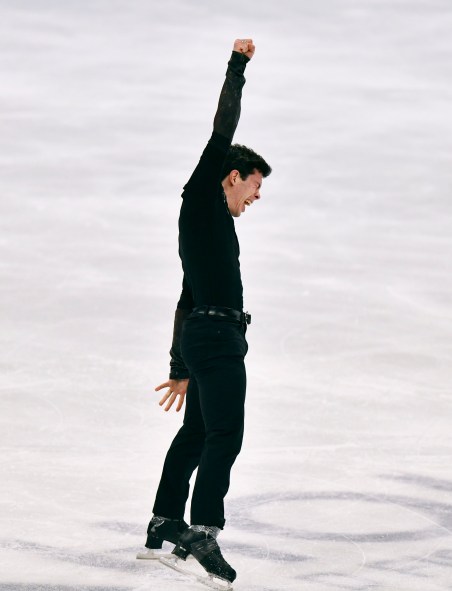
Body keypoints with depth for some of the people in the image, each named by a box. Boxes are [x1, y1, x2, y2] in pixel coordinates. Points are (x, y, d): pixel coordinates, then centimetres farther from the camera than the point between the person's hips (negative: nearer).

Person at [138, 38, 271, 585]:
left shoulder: (213, 228, 26)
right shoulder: (201, 196, 2)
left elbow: (187, 302, 27)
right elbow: (223, 130, -6)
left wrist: (181, 368, 28)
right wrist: (237, 67, 2)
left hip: (201, 337, 10)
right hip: (216, 335, -10)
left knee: (196, 432, 17)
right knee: (226, 433, -18)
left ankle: (165, 525, 23)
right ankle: (204, 532, -28)